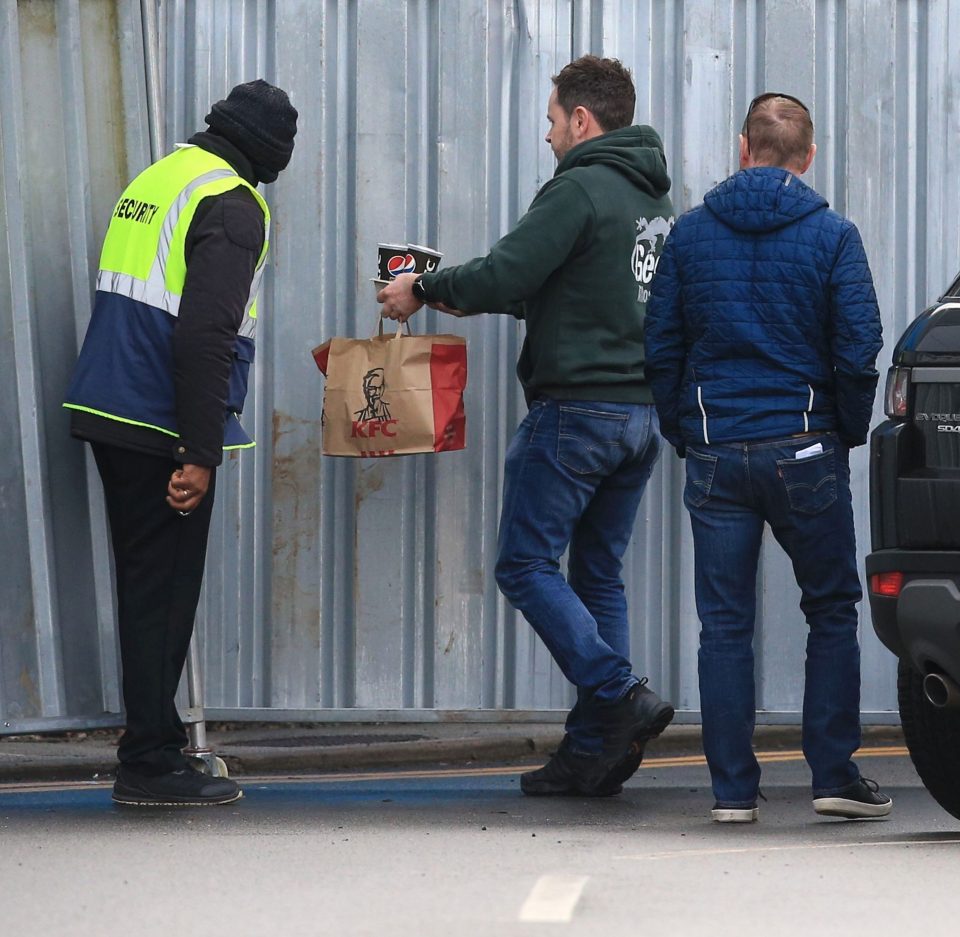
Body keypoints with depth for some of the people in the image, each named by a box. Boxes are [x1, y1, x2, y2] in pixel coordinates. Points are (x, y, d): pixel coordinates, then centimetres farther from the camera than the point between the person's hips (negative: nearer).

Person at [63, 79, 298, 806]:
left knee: (146, 587, 14)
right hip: (160, 427, -8)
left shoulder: (160, 177, 15)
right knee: (164, 591, -3)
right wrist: (200, 453, -19)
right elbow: (205, 336, -21)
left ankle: (152, 751, 21)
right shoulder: (233, 205, -12)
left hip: (109, 414, 8)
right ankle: (151, 762, -1)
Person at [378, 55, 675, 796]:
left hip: (578, 408, -9)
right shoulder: (656, 199, 16)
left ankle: (620, 696, -15)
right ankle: (593, 751, 8)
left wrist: (424, 289, -2)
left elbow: (504, 275, -19)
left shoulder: (580, 191, -13)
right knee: (598, 576, 11)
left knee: (526, 566, -2)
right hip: (643, 414, 9)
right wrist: (475, 299, 22)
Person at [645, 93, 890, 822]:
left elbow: (660, 349, 5)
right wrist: (849, 433, 8)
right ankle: (834, 775, 6)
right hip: (805, 453, -2)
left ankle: (733, 789, 4)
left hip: (716, 456, 2)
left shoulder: (691, 234, 4)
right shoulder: (832, 235, -3)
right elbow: (859, 351, -6)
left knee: (725, 624, 5)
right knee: (832, 612, 10)